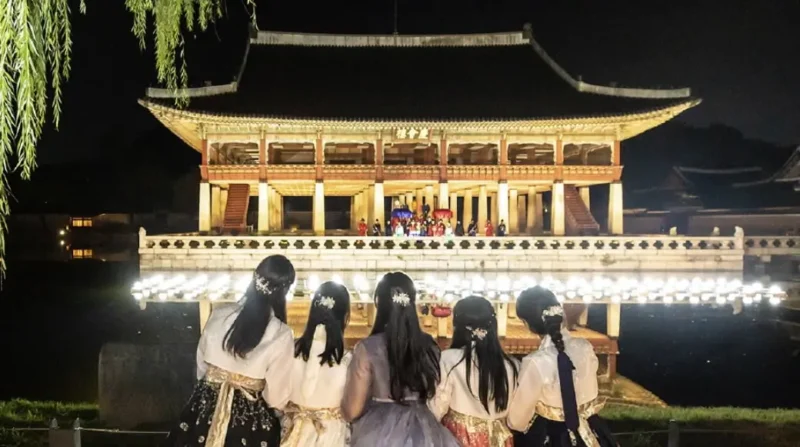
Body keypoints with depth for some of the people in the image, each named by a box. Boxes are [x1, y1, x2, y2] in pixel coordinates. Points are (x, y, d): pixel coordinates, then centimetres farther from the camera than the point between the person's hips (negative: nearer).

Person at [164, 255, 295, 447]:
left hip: (206, 408, 4)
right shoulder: (281, 335, -19)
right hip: (249, 418, -3)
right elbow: (276, 397, -11)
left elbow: (201, 367, 5)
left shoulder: (219, 316, -8)